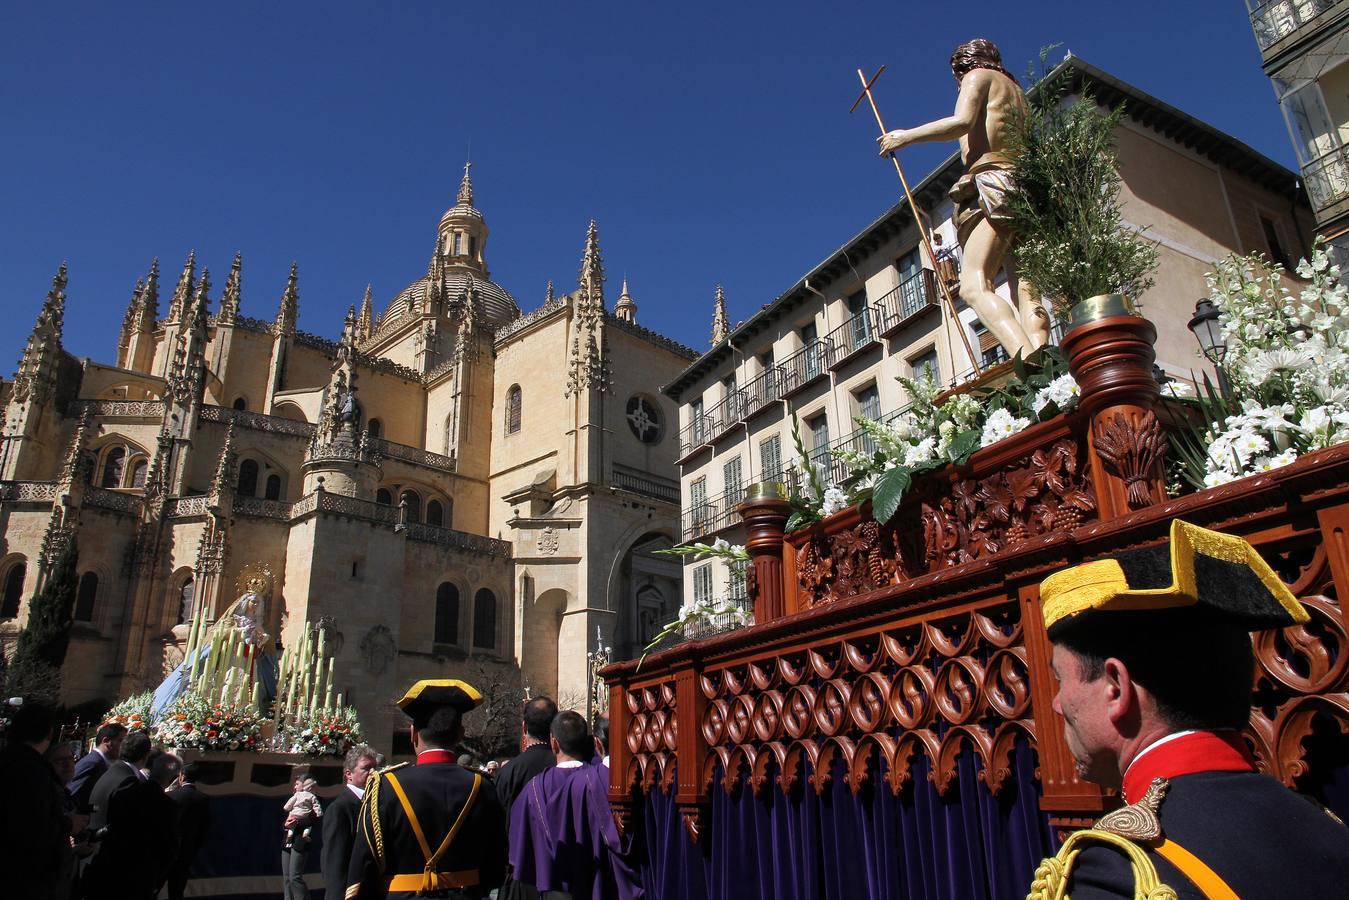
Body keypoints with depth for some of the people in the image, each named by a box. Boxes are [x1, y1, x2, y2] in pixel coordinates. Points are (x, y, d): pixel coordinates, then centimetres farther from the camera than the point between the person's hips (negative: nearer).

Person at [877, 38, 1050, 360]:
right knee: (1026, 293, -5)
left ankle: (1027, 358, -43)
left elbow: (962, 122, -9)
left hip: (994, 183, -8)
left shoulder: (978, 75, 10)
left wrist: (906, 136, -2)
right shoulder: (1016, 89, 32)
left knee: (974, 286, -22)